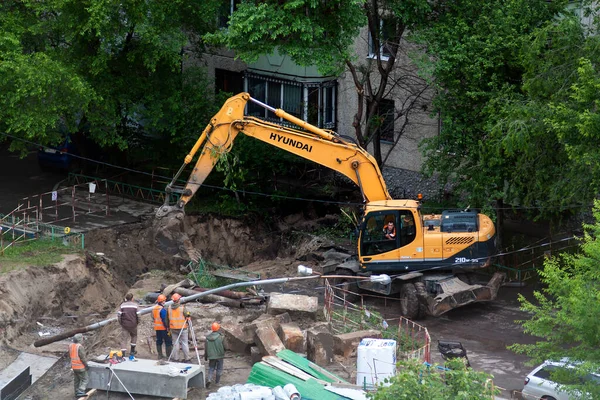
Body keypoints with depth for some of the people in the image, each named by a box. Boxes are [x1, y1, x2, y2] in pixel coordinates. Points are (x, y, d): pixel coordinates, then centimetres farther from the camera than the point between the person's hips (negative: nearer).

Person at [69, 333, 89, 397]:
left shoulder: (70, 346, 1)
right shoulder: (80, 347, -24)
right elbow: (83, 357, -21)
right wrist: (86, 365, -10)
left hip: (74, 366, 8)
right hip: (80, 367, -8)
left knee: (76, 380, 18)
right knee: (84, 379, 2)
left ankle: (77, 392, 25)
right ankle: (80, 392, -9)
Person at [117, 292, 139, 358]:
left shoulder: (123, 305, 0)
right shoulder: (135, 305, -4)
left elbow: (118, 315, -3)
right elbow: (138, 315, -7)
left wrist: (121, 323, 10)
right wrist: (137, 322, 9)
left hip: (124, 325, 1)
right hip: (133, 324, -1)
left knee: (125, 339, 4)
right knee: (134, 336, 22)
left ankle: (123, 353, -5)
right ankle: (132, 351, 26)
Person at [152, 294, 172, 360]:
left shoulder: (154, 308, 8)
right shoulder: (162, 309, -19)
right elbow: (164, 320, -21)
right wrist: (167, 328, -17)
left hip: (157, 328, 8)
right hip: (163, 328, -8)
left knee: (159, 341, 12)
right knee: (168, 341, -1)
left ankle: (160, 355, 15)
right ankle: (169, 355, -1)